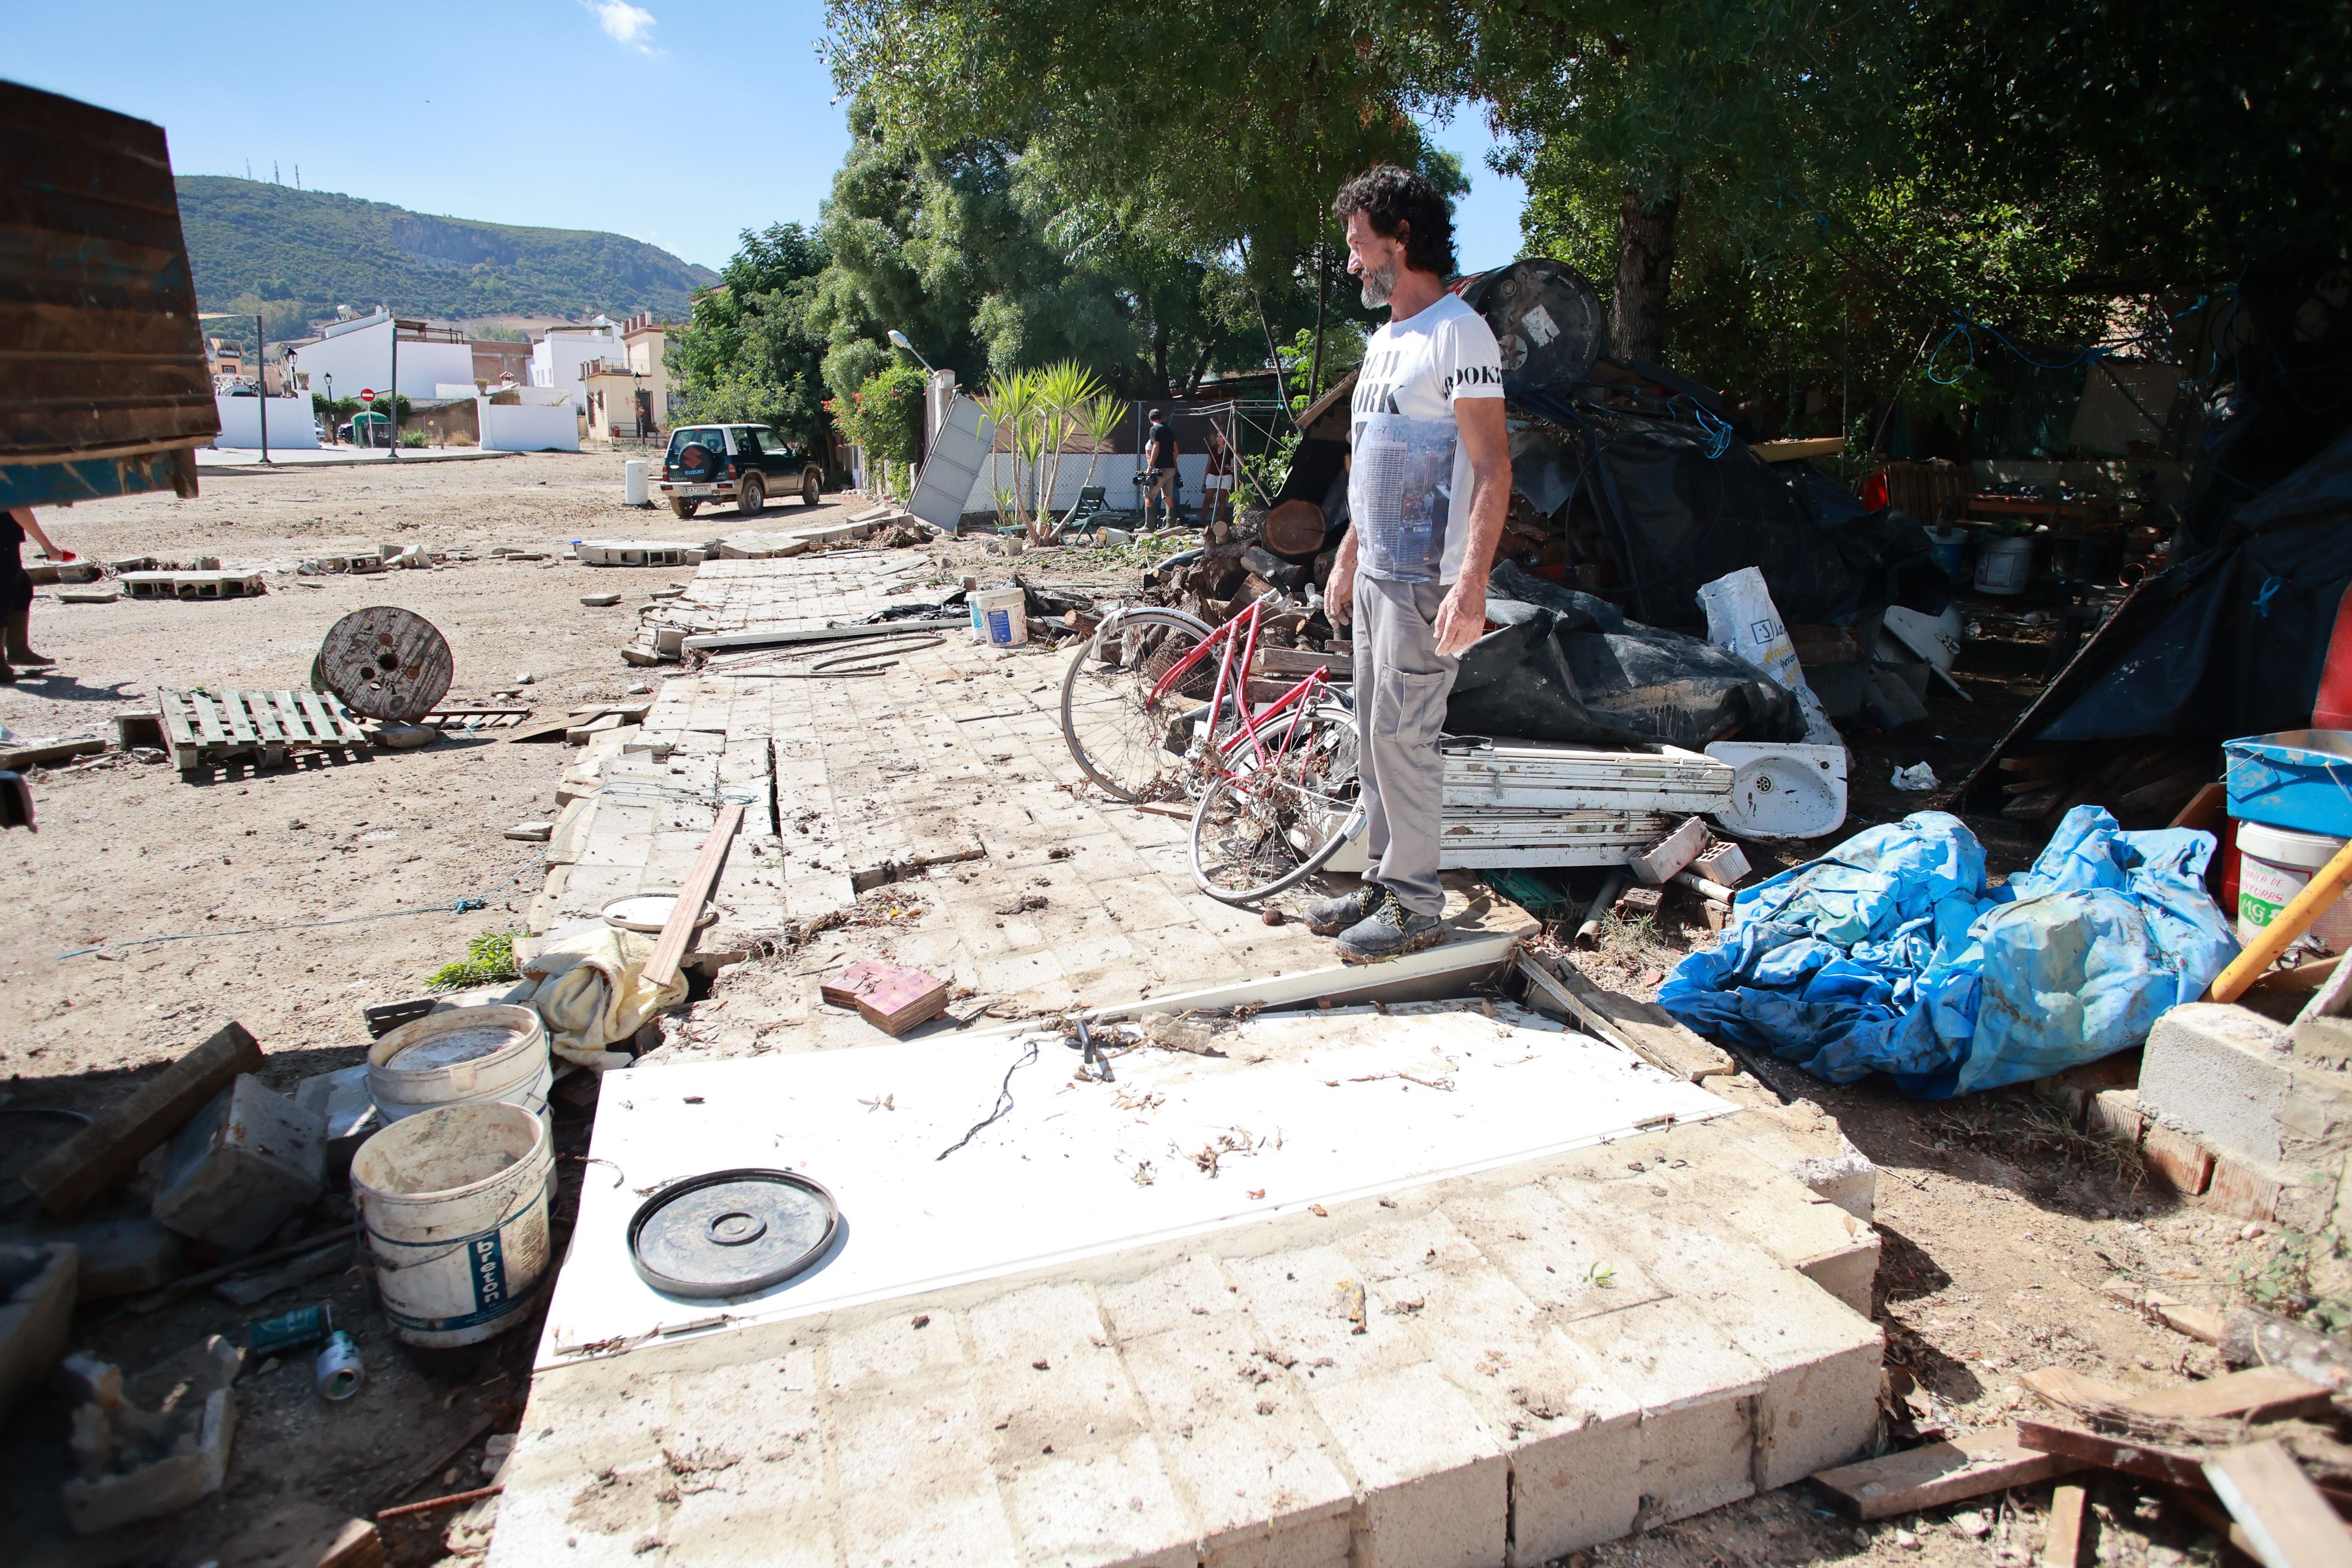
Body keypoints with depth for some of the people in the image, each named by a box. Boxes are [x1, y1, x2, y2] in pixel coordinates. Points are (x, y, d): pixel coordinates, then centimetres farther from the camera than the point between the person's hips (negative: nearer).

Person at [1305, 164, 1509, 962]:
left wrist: (1472, 584, -26)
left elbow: (1493, 465, -18)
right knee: (1375, 732, 12)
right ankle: (1383, 881, 23)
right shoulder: (1383, 341, 17)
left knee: (1403, 737, -7)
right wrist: (1346, 559, 22)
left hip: (1424, 580, -9)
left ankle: (1417, 907, 5)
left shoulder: (1457, 333, -11)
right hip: (1375, 571, 9)